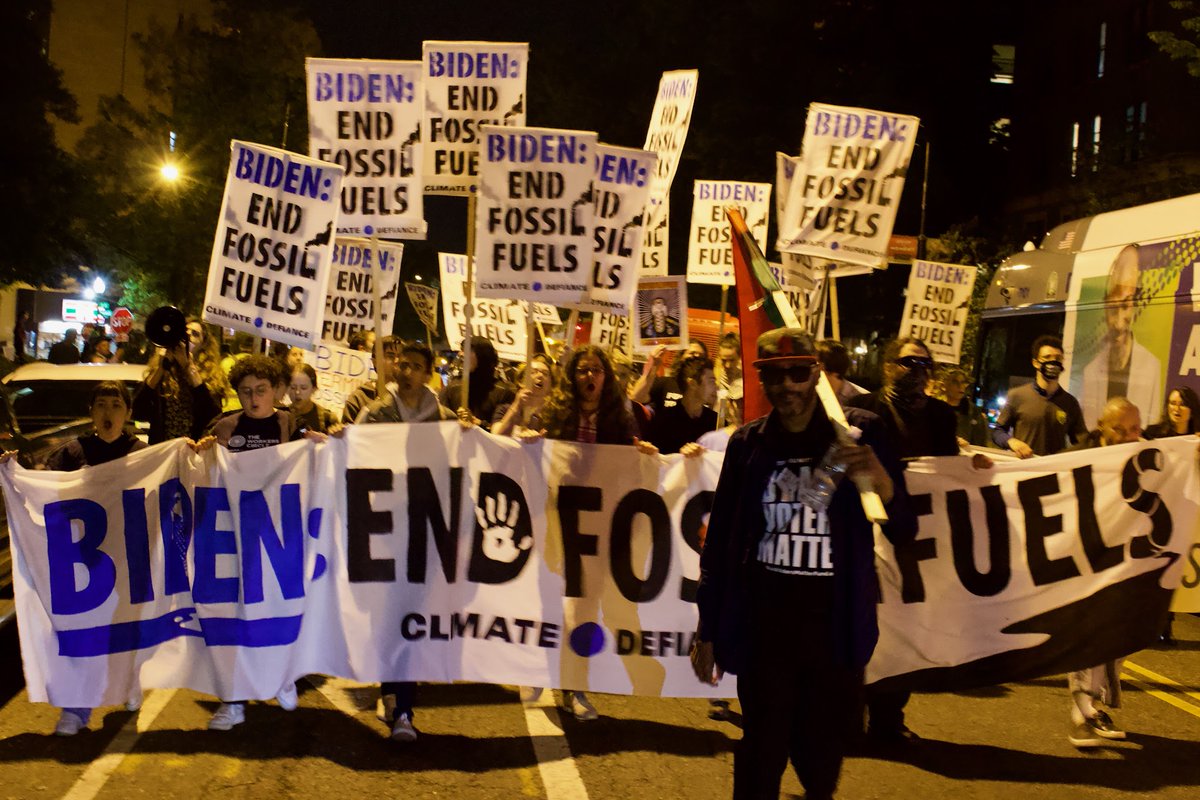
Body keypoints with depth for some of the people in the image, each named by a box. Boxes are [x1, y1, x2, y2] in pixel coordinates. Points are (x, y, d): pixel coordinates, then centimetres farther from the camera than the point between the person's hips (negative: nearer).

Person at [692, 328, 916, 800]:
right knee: (763, 753, -2)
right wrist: (708, 631, 8)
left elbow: (903, 532, -2)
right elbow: (720, 540, 7)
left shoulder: (859, 433, -1)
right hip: (765, 624, 0)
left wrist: (880, 481, -23)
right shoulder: (748, 443, 3)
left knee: (822, 758, 9)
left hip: (836, 626, 0)